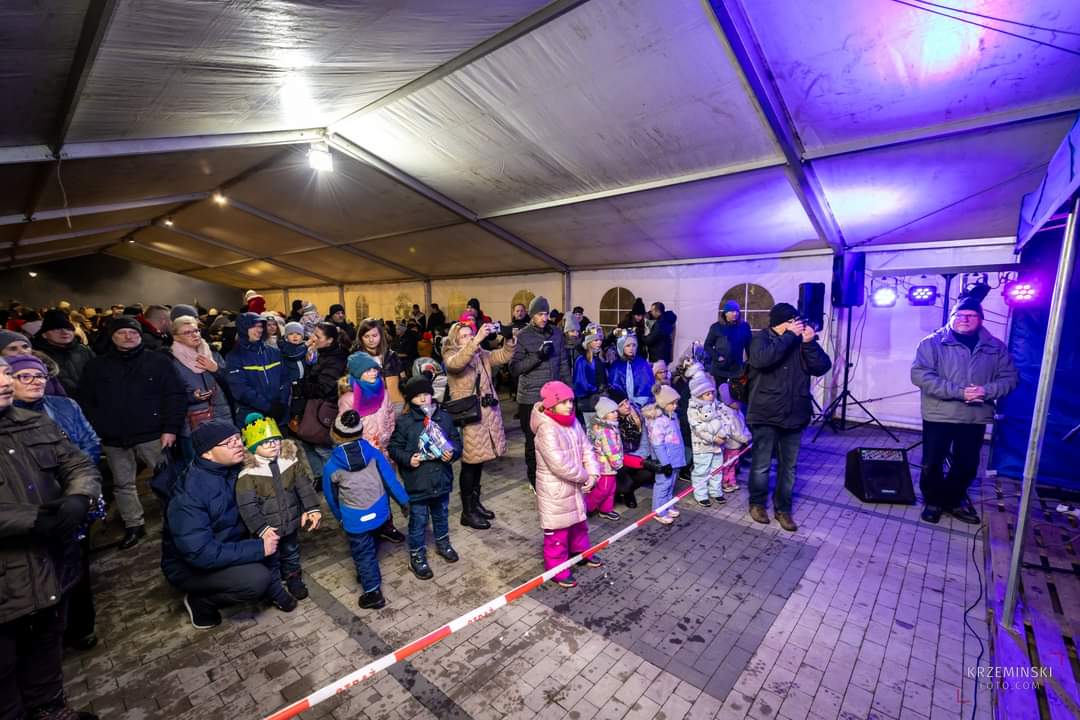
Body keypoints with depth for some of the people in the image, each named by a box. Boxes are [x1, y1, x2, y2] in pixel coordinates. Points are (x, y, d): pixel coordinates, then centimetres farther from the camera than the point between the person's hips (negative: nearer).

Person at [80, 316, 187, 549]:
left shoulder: (160, 361, -3)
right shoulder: (96, 366, 8)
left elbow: (176, 397, -7)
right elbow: (86, 402, 9)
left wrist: (171, 429, -13)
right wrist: (95, 431, -2)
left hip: (152, 435, -4)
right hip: (114, 439, 4)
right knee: (122, 484, 14)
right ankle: (133, 526, 30)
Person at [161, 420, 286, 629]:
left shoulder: (233, 471, -10)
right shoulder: (188, 495, -30)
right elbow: (200, 553, -32)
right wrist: (259, 548, -29)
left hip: (227, 545, 7)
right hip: (189, 566, -7)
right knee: (256, 579, -26)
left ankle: (271, 588, 3)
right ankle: (200, 602, 0)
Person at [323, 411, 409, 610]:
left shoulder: (331, 466, -15)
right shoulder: (373, 452, -12)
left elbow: (331, 496, 0)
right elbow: (390, 478, -7)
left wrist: (339, 517, 18)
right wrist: (403, 500, 4)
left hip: (355, 519, -4)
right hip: (379, 511, 4)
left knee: (362, 553, 13)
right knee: (370, 547, 27)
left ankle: (373, 592, 20)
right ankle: (370, 575, 47)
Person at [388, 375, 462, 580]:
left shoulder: (443, 417, -3)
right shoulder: (404, 422, -12)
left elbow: (456, 440, 5)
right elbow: (394, 447, -5)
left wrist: (452, 452, -14)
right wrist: (408, 459, -20)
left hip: (441, 479, 4)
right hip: (417, 483, -3)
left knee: (441, 514, 24)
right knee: (418, 520, 10)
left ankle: (443, 543, 47)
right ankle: (417, 556, 29)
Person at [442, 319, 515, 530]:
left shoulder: (482, 354, 11)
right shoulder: (451, 357, -7)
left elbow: (503, 356, 4)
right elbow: (457, 363, -30)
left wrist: (509, 339, -13)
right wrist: (477, 339, -38)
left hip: (487, 412, 6)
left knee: (479, 460, 15)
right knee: (469, 462, 1)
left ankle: (475, 503, 31)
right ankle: (467, 512, 15)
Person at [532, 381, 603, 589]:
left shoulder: (573, 422, 0)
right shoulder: (547, 430, -26)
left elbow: (587, 449, 2)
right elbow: (559, 464, -30)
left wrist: (593, 474, -13)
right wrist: (584, 476, -18)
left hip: (575, 486, 8)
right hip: (555, 490, -8)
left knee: (579, 522, 26)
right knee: (557, 531, 7)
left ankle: (580, 552, 49)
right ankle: (557, 570, 24)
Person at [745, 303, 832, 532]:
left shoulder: (801, 341, 5)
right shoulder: (761, 338, -6)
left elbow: (822, 367, -3)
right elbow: (761, 359, -28)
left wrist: (810, 342, -15)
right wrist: (789, 336, -22)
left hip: (794, 415, 4)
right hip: (766, 415, -4)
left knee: (789, 466, 13)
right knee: (761, 465, 7)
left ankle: (783, 508, 29)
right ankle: (757, 503, 27)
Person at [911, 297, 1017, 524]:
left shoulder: (996, 347, 7)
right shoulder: (932, 342, -7)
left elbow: (1010, 377, 7)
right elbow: (920, 375, -17)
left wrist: (987, 391, -14)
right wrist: (959, 392, -22)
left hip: (976, 418, 4)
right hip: (939, 416, -4)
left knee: (967, 465, 16)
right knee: (932, 464, 4)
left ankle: (954, 500, 37)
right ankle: (933, 501, 26)